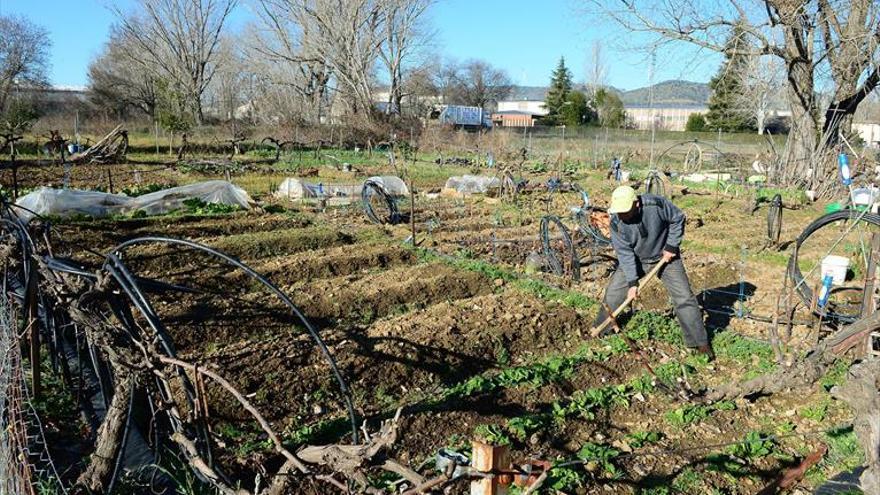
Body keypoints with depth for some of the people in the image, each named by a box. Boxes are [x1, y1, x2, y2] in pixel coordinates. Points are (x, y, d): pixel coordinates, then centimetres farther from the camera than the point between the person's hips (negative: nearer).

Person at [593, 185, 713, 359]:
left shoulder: (656, 204, -30)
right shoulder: (616, 223, -23)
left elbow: (678, 219, -12)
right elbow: (625, 253, -20)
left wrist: (671, 246, -14)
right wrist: (632, 282, -24)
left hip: (665, 256, -2)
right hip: (635, 260, 2)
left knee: (684, 298, -4)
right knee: (613, 293, -1)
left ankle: (700, 343, 8)